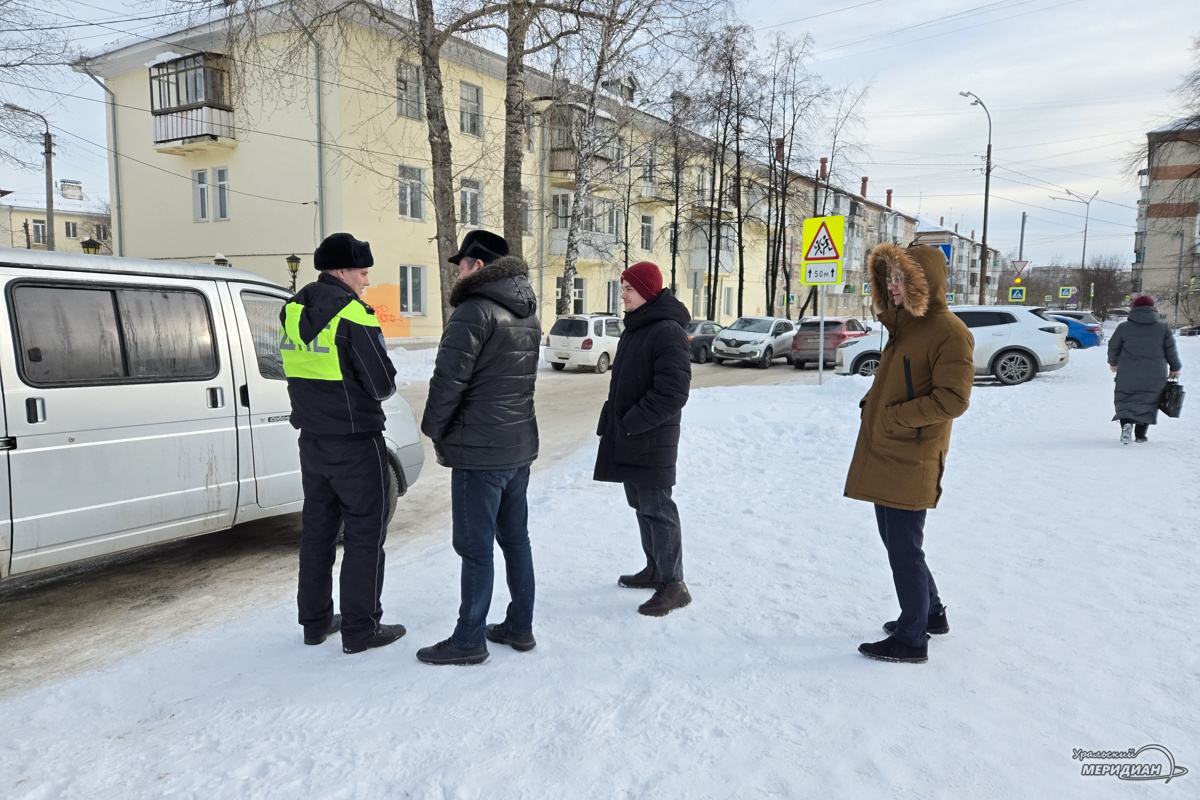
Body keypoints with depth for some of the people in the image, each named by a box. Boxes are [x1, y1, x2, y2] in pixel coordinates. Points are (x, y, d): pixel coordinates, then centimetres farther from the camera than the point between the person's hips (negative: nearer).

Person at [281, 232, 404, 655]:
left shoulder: (293, 310, 8)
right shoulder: (351, 314, -17)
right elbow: (383, 384, -16)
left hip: (312, 439, 8)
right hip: (355, 441, -8)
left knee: (318, 527, 17)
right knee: (365, 531, 3)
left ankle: (315, 620, 27)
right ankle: (360, 629, 10)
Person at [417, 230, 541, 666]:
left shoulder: (475, 310, -15)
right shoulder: (527, 315, 14)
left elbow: (449, 378, -19)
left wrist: (435, 429, -6)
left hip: (479, 450, -9)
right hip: (520, 445, 9)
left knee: (476, 548, 0)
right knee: (515, 538, 15)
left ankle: (469, 639, 9)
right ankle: (519, 626, 25)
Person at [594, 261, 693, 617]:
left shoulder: (668, 331, -16)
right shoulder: (635, 328, 14)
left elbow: (672, 393, -23)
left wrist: (632, 424, -20)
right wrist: (612, 421, 12)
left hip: (651, 441, -9)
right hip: (628, 437, 10)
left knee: (657, 509, -4)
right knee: (641, 506, 17)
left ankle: (674, 584, 5)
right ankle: (655, 568, 30)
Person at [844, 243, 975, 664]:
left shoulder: (949, 332, -14)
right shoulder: (904, 325, 15)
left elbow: (952, 399, -22)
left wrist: (895, 416, -20)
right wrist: (872, 405, 8)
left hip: (910, 463, -9)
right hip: (883, 457, 9)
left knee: (904, 549, -1)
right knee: (898, 544, 19)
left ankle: (911, 639, 13)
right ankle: (930, 614, 37)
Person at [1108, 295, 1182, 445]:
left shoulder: (1124, 327, -3)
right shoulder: (1163, 327, 0)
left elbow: (1113, 347, 5)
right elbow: (1171, 350, 4)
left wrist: (1113, 363, 24)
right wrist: (1175, 368, 18)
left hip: (1128, 375, -1)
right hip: (1155, 376, 1)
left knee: (1124, 400, 9)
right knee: (1148, 403, 12)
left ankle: (1126, 423, -18)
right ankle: (1140, 435, 12)